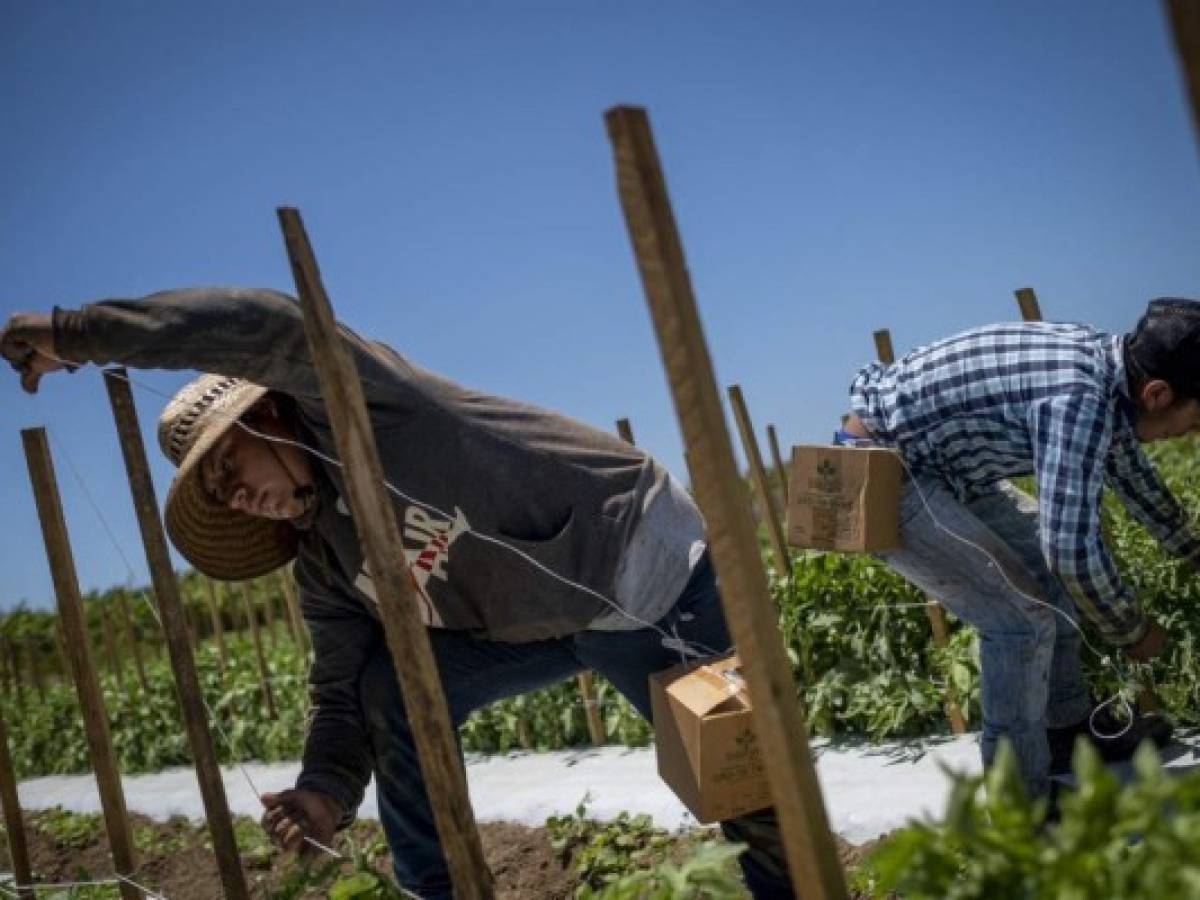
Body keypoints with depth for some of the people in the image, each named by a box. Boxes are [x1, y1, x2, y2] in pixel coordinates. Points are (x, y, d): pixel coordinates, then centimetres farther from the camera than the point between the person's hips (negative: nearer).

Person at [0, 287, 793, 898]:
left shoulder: (353, 407, -16)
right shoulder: (324, 567, 5)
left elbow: (273, 328, -34)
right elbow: (344, 692, 4)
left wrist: (77, 332, -31)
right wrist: (328, 788, -16)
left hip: (644, 562, -7)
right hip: (546, 624, 8)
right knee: (394, 687, -5)